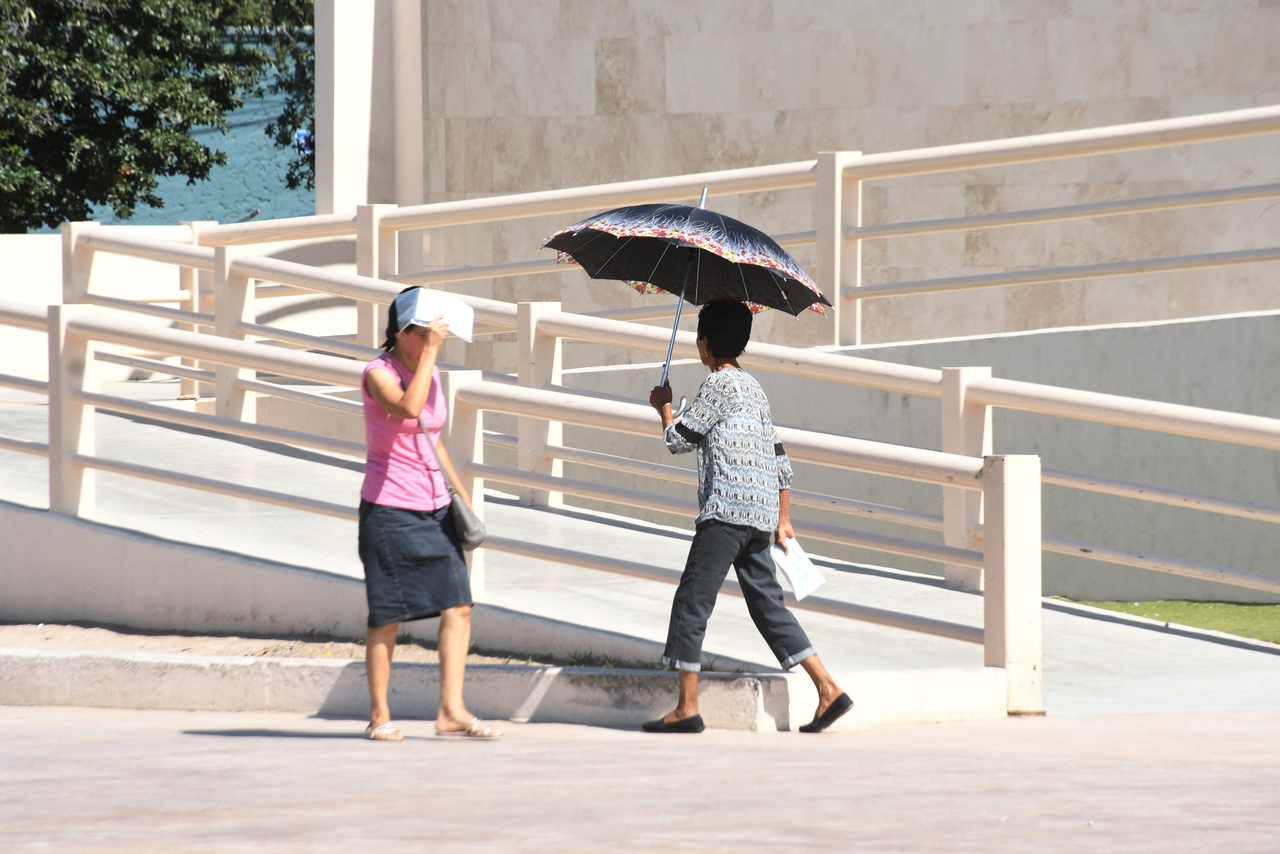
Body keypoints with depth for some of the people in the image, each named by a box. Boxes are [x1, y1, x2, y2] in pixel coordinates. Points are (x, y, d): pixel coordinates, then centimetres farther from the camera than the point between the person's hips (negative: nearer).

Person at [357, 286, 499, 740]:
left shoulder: (431, 373, 10)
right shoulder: (378, 374, -11)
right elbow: (409, 408, -32)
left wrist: (460, 490, 21)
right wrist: (430, 351, -27)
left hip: (434, 510, 6)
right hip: (390, 510, -6)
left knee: (459, 606, -4)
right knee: (387, 616, 0)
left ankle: (451, 710, -5)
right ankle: (379, 715, 10)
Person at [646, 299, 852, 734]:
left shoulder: (718, 384, -5)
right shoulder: (753, 388, 22)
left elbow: (678, 439, -2)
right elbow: (779, 458, 24)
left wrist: (663, 406, 18)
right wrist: (783, 519, 27)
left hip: (727, 511, -9)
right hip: (761, 515, 9)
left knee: (691, 603, -6)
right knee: (768, 604, 11)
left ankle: (687, 709, -8)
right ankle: (829, 690, 2)